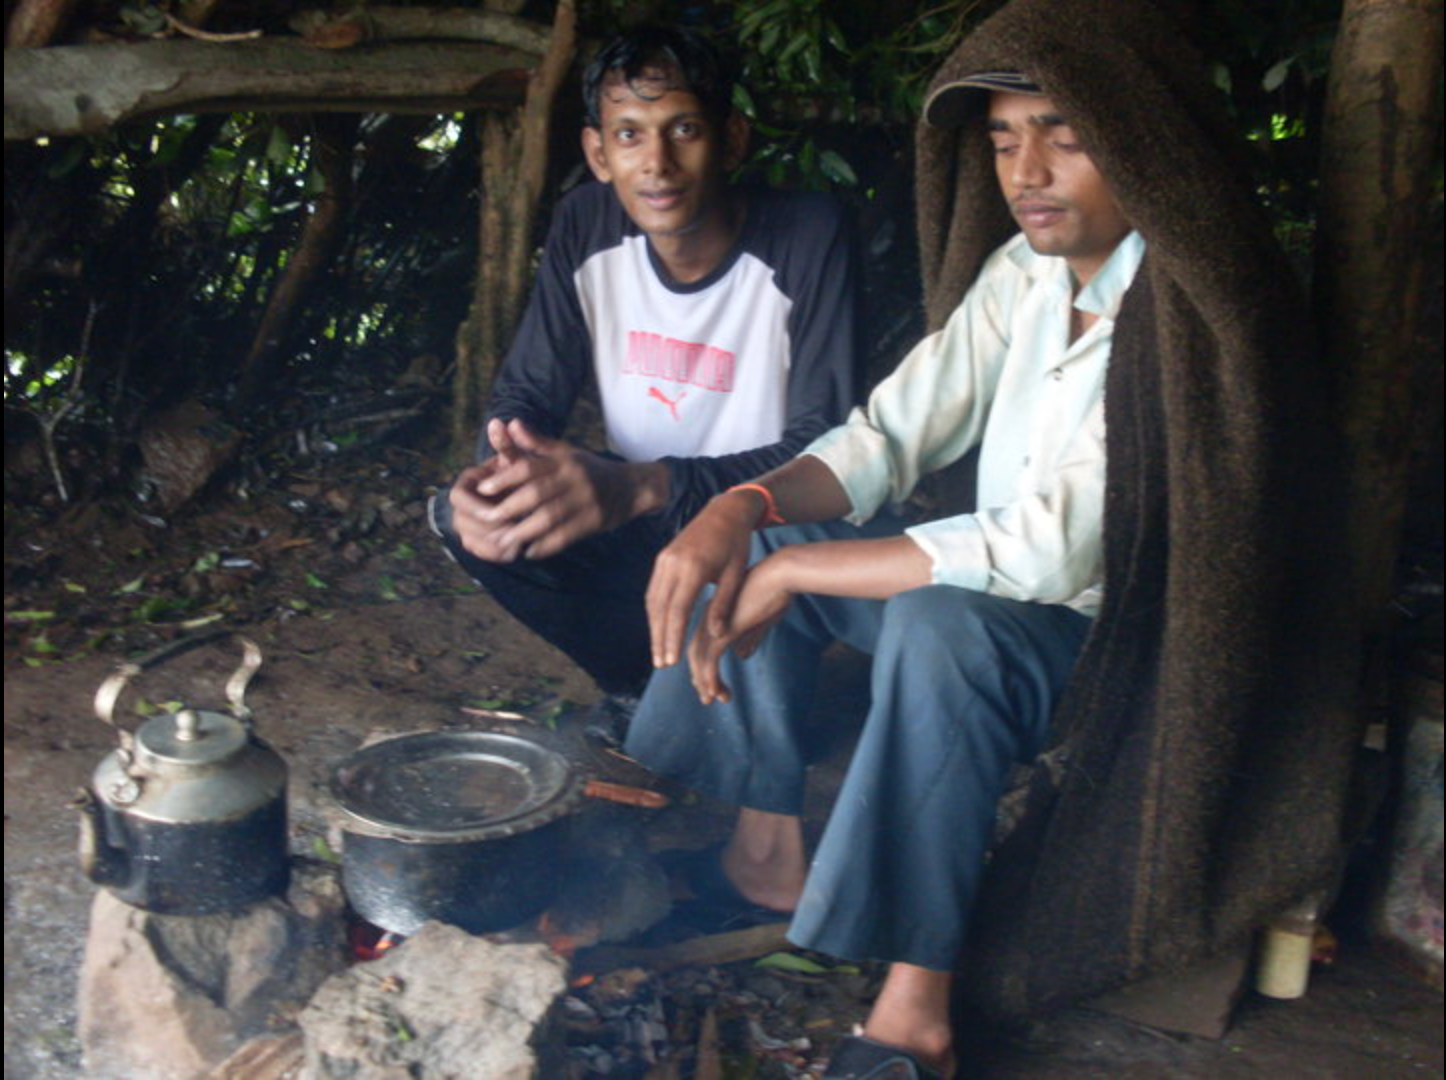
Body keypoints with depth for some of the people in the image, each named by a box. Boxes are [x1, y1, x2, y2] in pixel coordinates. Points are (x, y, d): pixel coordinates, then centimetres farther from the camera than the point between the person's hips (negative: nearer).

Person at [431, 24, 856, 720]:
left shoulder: (807, 238, -21)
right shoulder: (587, 227, -7)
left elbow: (824, 448, -25)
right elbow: (528, 389, -1)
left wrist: (642, 487, -40)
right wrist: (496, 471, -27)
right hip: (632, 514, 5)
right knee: (464, 517, -16)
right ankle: (646, 684, 4)